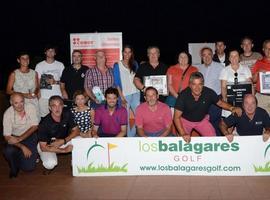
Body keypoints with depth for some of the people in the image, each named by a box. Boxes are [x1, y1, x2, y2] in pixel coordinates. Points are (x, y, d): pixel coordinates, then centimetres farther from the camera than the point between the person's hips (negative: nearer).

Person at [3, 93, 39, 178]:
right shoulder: (8, 114, -17)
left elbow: (34, 127, -10)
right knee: (8, 151, -32)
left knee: (29, 167, -13)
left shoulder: (31, 107, -15)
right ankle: (14, 168, 1)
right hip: (15, 138, 0)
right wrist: (22, 147, -27)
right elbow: (7, 136, -15)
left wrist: (19, 139, -21)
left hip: (30, 136, 0)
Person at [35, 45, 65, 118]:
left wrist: (55, 82, -10)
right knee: (44, 117, -2)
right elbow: (37, 82, 7)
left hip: (57, 96, 0)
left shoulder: (60, 65, 10)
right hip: (43, 97, 0)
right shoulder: (39, 65, 9)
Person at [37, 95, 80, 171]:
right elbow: (43, 147, -24)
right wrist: (64, 150, -27)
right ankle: (49, 167, 5)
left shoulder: (67, 114, -16)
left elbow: (76, 131, -9)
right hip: (47, 146, -4)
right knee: (50, 164, -33)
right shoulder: (44, 123, -27)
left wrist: (63, 141, -25)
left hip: (64, 141, 4)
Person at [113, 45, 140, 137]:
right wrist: (122, 97, -9)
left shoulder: (135, 64, 12)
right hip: (124, 95, -3)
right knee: (126, 118, -4)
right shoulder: (117, 65, 1)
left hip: (136, 94, 4)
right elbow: (116, 83, -3)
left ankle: (132, 134, 12)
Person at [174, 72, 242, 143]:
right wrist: (183, 133, -38)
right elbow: (176, 117, -26)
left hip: (202, 120, 3)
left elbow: (220, 103, -2)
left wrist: (232, 108, -22)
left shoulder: (209, 93, -23)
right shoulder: (183, 95, -29)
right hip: (186, 120, -2)